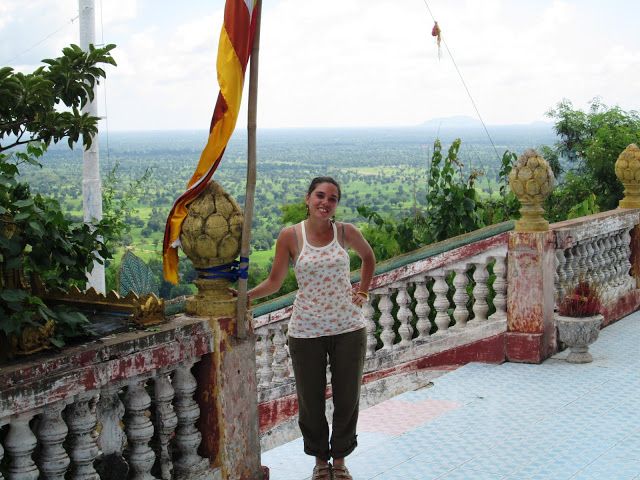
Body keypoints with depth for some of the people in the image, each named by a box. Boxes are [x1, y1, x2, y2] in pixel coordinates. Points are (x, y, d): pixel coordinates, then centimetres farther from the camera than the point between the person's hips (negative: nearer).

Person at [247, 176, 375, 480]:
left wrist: (363, 292, 9)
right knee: (310, 401, 10)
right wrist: (245, 296, -18)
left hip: (348, 328, 1)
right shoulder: (290, 236, -7)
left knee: (347, 399, 10)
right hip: (306, 330, -1)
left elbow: (368, 256, 18)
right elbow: (274, 282, -3)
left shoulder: (346, 232, -3)